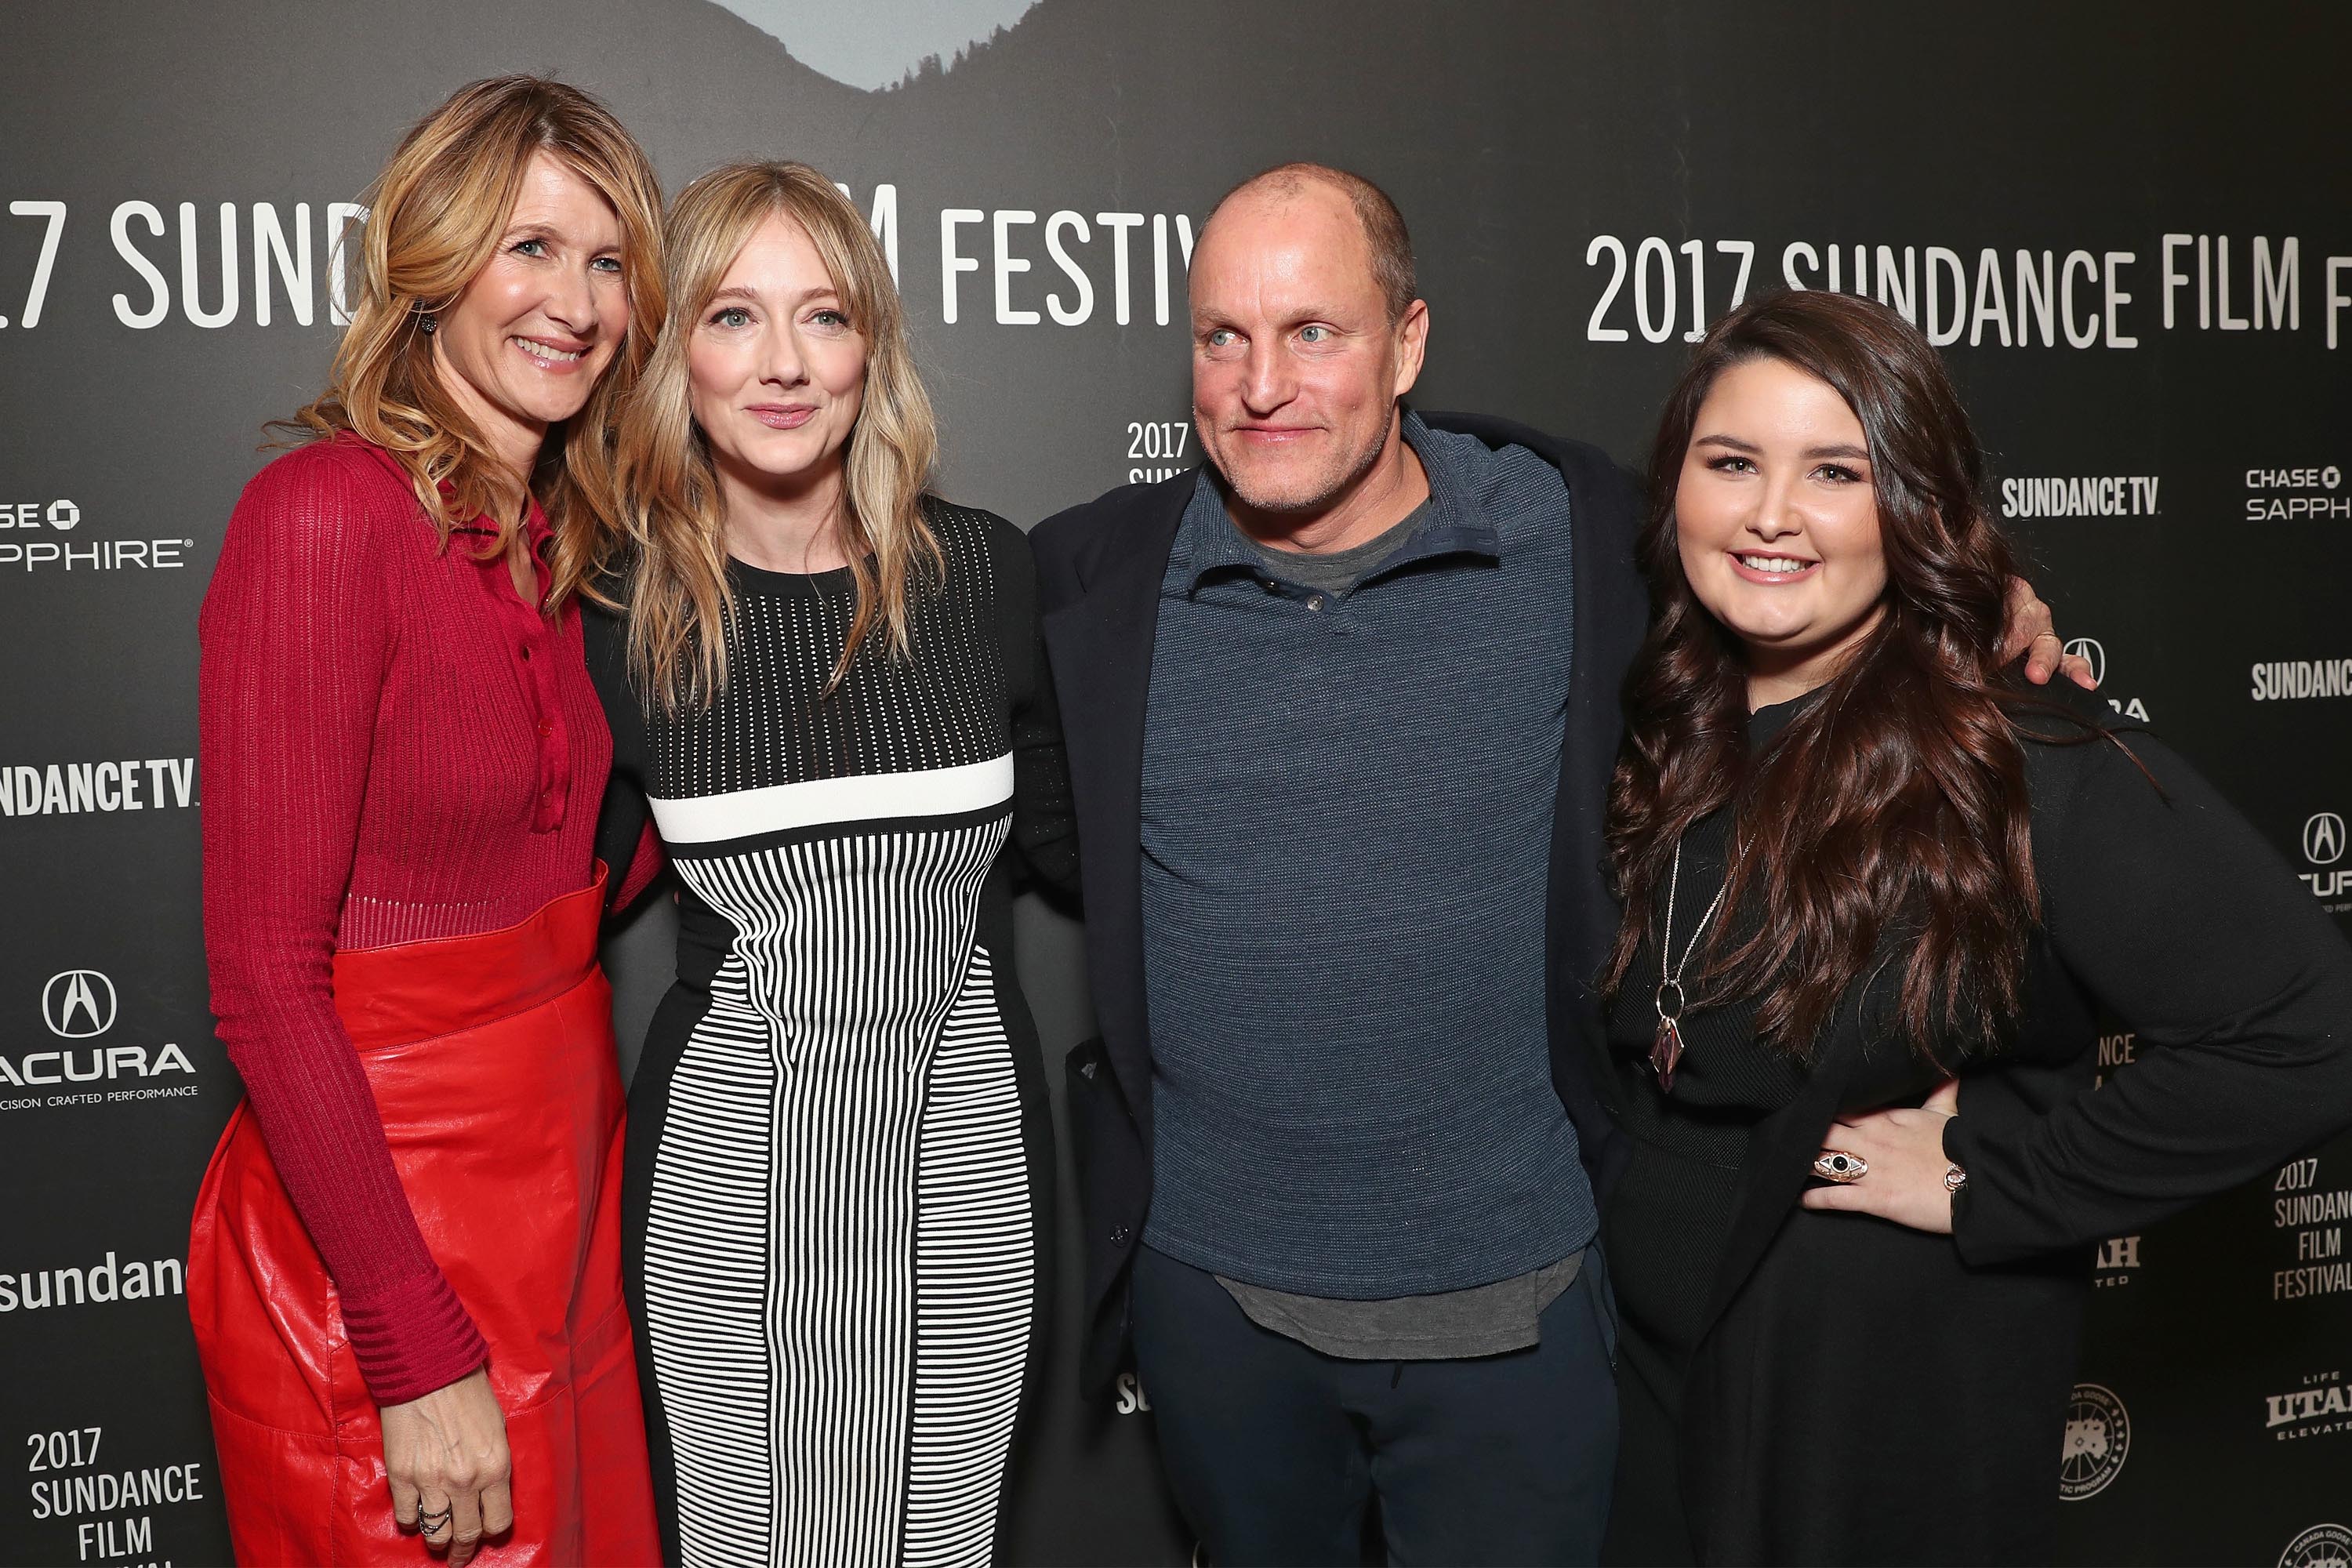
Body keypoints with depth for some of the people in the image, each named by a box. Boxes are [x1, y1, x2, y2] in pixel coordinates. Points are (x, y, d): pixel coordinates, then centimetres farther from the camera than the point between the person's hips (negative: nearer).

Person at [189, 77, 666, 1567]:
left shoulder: (563, 536, 6)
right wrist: (422, 1356, -19)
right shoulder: (323, 516, -17)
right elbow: (266, 981, -19)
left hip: (571, 1180, 7)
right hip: (375, 1206, -7)